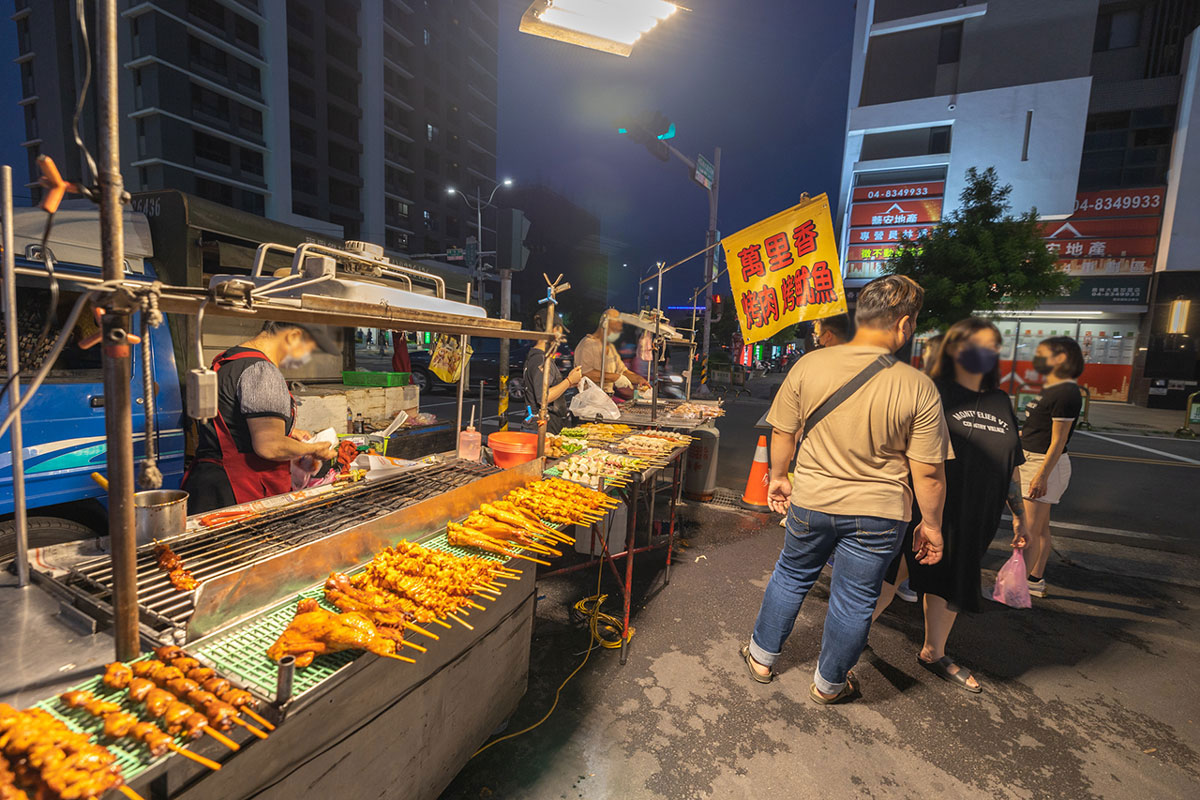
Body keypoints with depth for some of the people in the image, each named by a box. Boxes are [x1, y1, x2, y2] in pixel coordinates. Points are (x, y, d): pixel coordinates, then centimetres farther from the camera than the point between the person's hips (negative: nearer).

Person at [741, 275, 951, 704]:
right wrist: (931, 524, 5)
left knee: (791, 577, 23)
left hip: (812, 501, 2)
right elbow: (929, 474, -10)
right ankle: (828, 684, 40)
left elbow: (782, 432, -3)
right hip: (878, 513, -1)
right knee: (854, 600, 18)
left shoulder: (808, 365, -12)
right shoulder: (918, 388, -16)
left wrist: (778, 476, 13)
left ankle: (762, 657, 41)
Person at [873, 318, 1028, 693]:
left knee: (951, 583, 19)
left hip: (973, 518, 7)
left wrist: (1019, 515, 18)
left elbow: (1011, 464, 17)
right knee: (891, 573, -4)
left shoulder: (1000, 402, 11)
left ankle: (933, 652, 38)